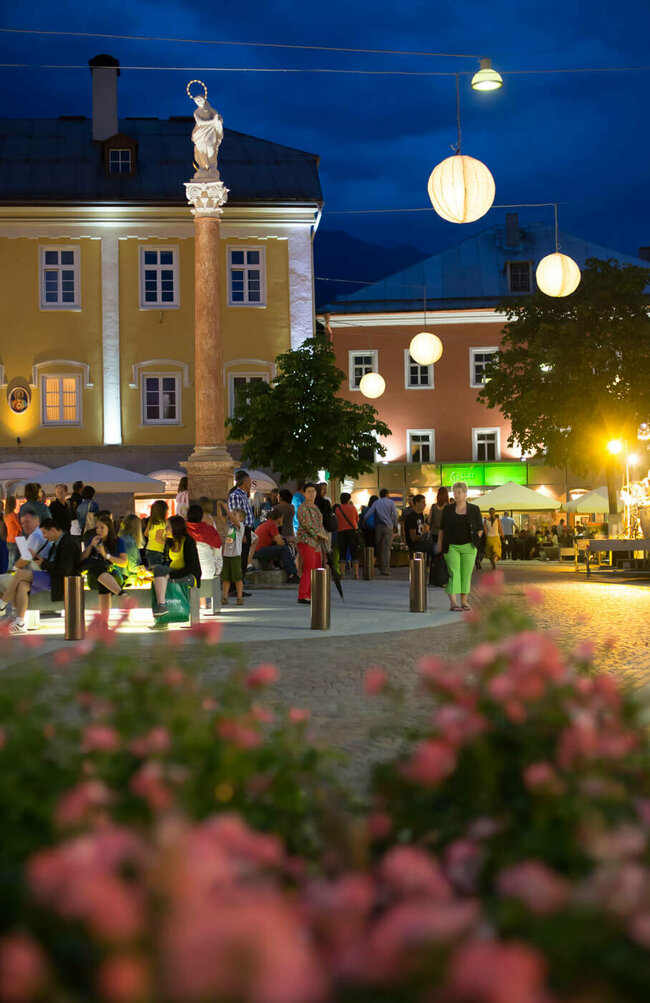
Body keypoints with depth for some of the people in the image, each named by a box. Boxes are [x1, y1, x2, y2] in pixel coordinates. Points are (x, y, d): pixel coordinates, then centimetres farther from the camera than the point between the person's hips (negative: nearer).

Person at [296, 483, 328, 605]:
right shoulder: (303, 507, -9)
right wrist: (319, 534, -11)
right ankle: (302, 596, -17)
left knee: (317, 569, 8)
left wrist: (324, 536, 8)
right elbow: (307, 524, -18)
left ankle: (310, 596, 11)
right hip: (306, 541, -9)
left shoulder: (315, 507, 19)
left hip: (316, 543, 9)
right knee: (308, 568, -16)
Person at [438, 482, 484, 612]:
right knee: (453, 573, -10)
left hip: (468, 547, 1)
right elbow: (442, 529, 6)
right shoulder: (448, 509, 4)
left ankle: (464, 601, 13)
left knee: (466, 574, 4)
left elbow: (480, 529, 10)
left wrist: (475, 540, -1)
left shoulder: (474, 509, 3)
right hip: (452, 546, -1)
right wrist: (439, 545, 2)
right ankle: (453, 602, -17)